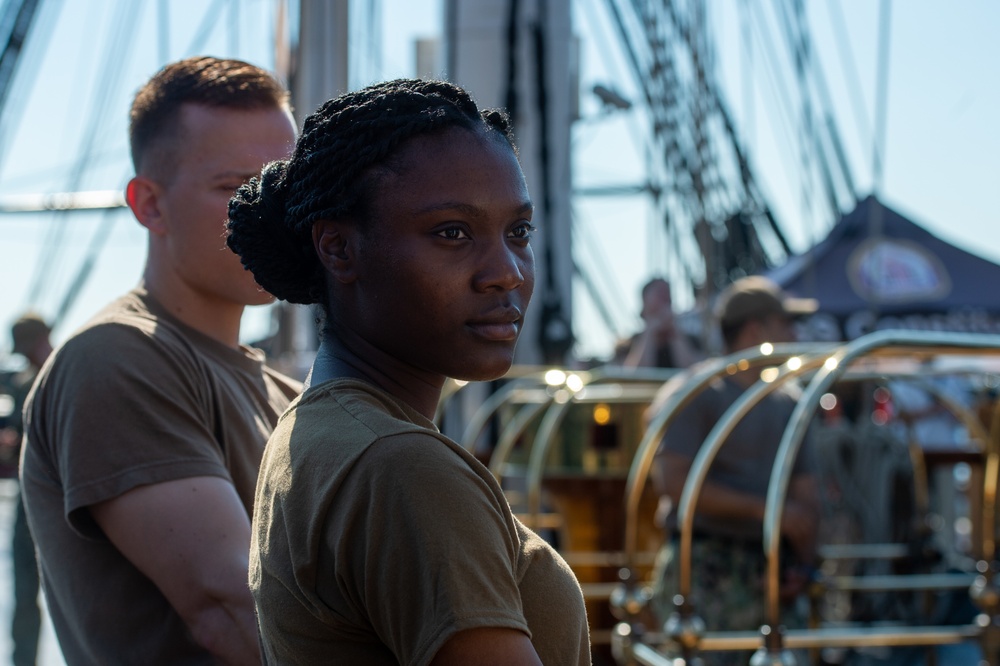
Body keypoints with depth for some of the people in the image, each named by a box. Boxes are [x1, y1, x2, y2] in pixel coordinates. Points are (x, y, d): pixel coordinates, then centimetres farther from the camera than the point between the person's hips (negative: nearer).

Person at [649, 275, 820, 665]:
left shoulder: (788, 403, 18)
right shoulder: (693, 395, -3)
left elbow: (805, 495, 16)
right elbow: (672, 480, -16)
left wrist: (802, 562, -2)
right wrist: (766, 508, -15)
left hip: (770, 573, 7)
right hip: (706, 572, -6)